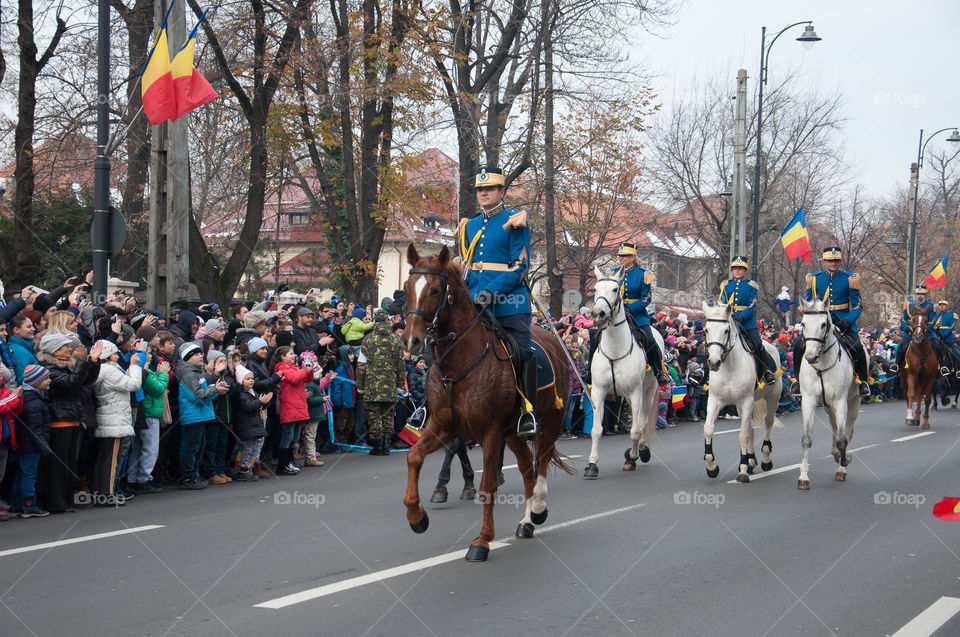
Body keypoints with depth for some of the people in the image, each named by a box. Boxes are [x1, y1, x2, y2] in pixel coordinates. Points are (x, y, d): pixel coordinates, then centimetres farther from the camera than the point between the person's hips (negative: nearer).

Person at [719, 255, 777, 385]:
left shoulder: (751, 286, 6)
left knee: (757, 343, -15)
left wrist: (742, 317, -19)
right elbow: (720, 303, 9)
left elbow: (752, 305, -3)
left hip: (747, 321, -2)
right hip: (728, 321, 3)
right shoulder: (726, 285, 15)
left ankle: (768, 371, -4)